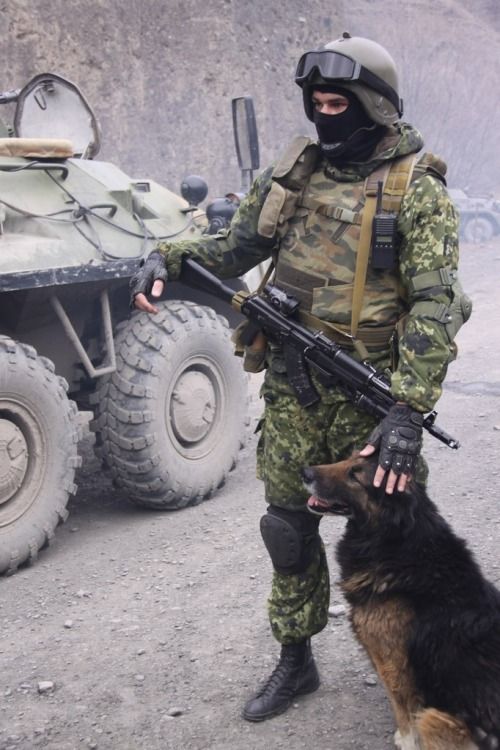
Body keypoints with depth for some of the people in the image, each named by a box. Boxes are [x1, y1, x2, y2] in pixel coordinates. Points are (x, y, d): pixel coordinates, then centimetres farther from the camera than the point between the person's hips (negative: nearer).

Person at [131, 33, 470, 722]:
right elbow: (236, 246, 15)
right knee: (289, 525, 12)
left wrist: (408, 410, -26)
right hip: (292, 387, 5)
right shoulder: (296, 171, 6)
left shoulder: (417, 189, -10)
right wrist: (169, 257, -4)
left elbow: (434, 306, -17)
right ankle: (295, 661, 31)